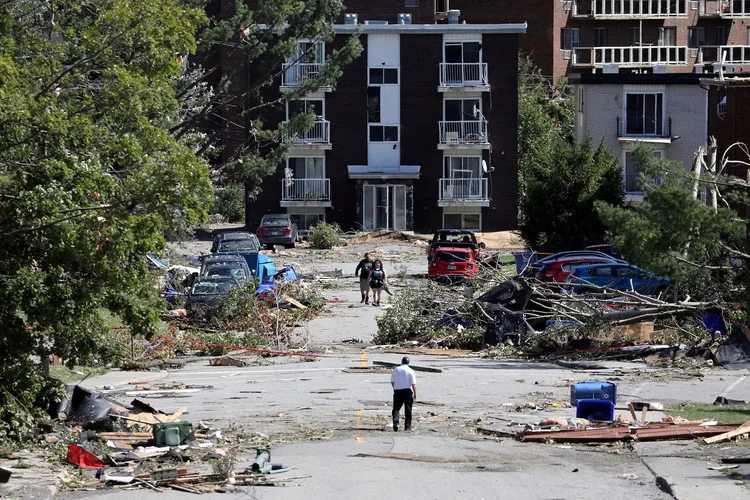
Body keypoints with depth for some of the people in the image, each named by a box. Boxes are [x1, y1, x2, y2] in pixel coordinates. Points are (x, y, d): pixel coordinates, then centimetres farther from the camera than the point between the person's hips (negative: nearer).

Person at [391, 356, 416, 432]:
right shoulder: (410, 371, -6)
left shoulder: (395, 370, 4)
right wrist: (415, 394, -2)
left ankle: (395, 420, -20)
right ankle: (407, 426, 7)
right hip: (407, 391, -2)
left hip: (397, 391, 2)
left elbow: (392, 382, 11)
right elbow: (413, 384, -9)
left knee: (396, 408, 6)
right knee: (408, 409, 6)